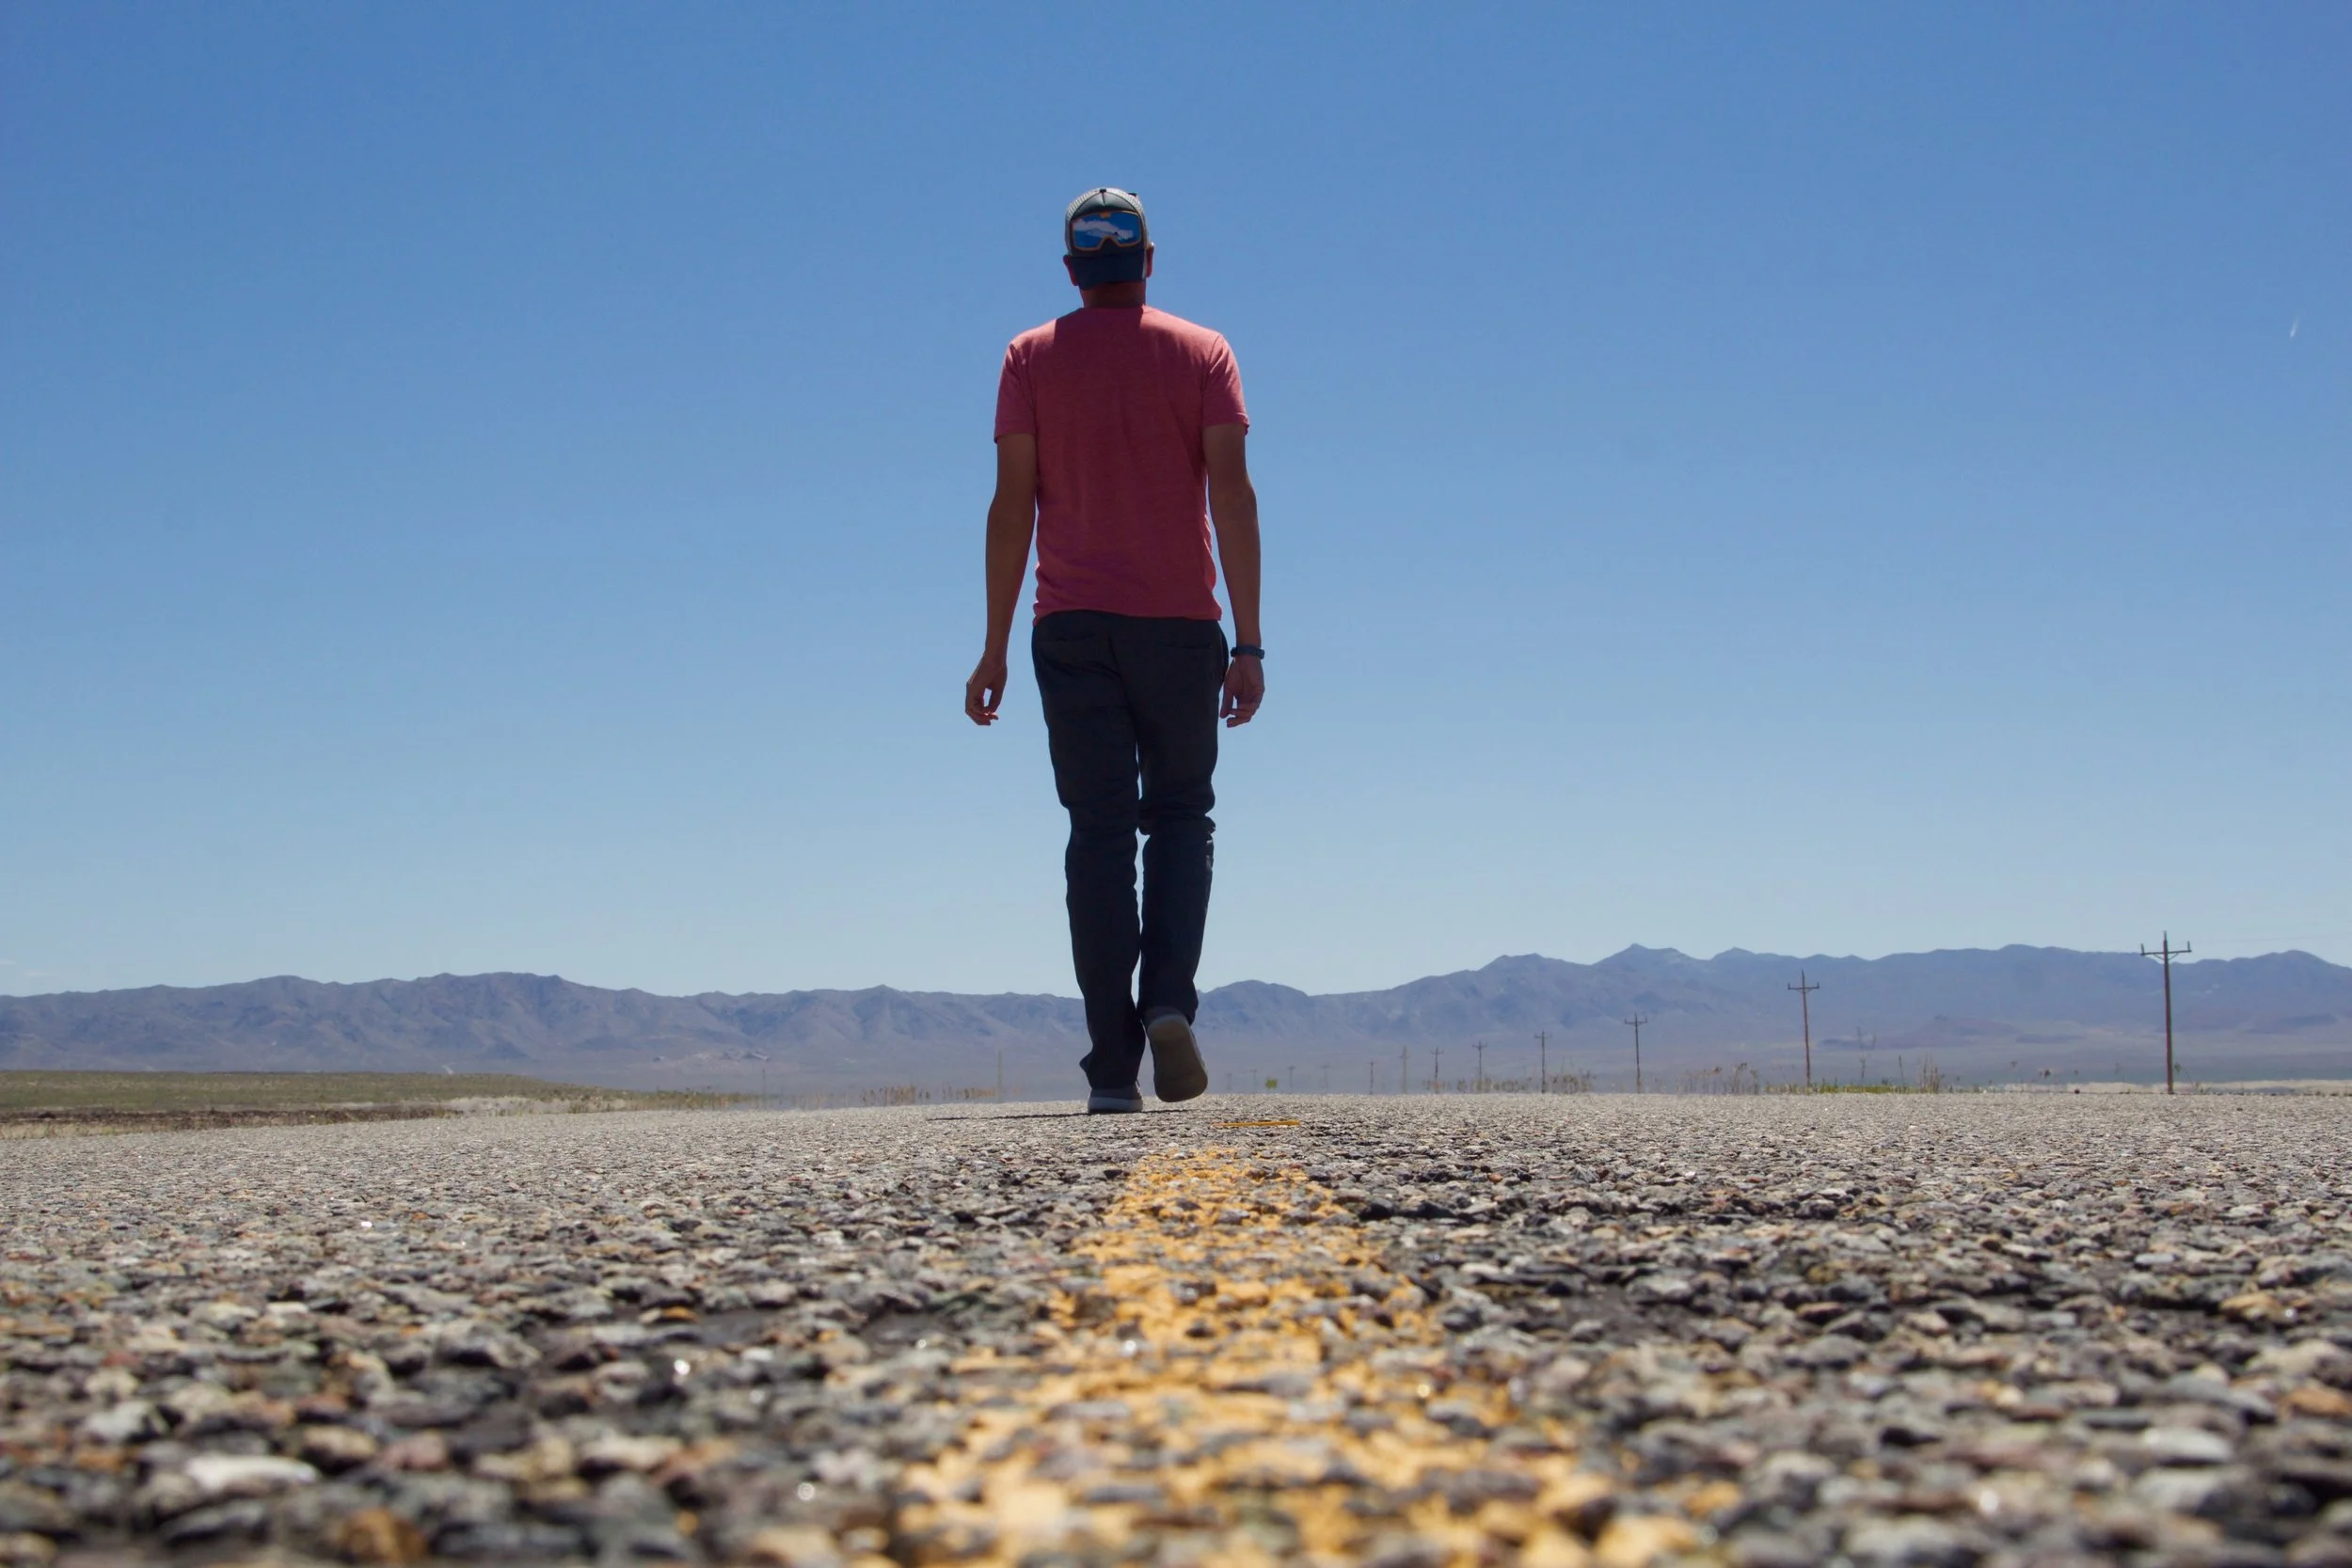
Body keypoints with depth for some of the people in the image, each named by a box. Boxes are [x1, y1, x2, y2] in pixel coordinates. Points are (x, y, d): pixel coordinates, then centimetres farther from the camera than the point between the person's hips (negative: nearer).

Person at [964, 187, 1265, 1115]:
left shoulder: (1031, 359, 7)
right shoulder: (1203, 354, 6)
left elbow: (1013, 503, -1)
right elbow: (1232, 495, -4)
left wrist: (994, 648, 1)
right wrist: (1249, 643, -5)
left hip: (1072, 628, 0)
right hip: (1180, 622, 0)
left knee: (1100, 835, 2)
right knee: (1180, 814, 13)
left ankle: (1113, 1066, -3)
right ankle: (1168, 1002, -9)